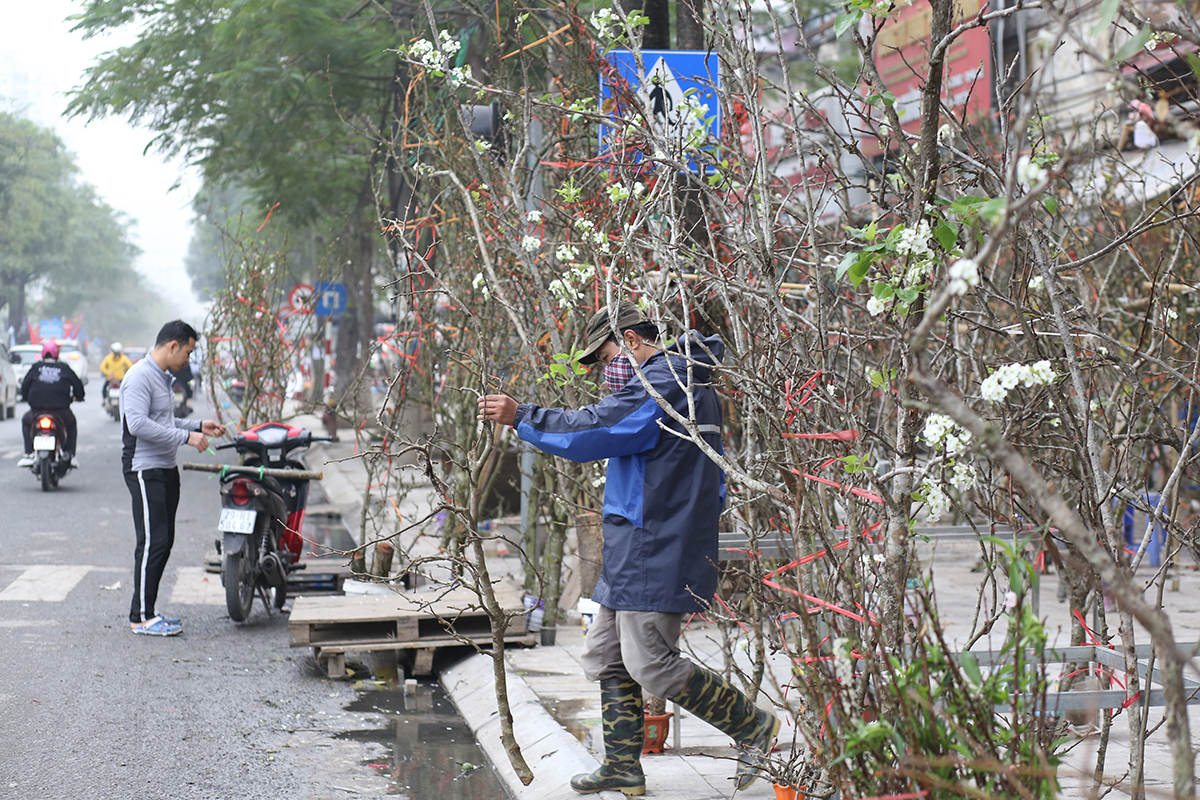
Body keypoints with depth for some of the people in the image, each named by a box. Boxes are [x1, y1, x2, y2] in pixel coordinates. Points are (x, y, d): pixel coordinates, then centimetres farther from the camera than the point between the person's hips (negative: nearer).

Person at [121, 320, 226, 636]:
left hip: (166, 469, 10)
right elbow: (139, 424, -25)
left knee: (163, 542, 11)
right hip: (145, 470, -10)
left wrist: (199, 426, 16)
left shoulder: (163, 378, 18)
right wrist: (186, 436, -23)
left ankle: (148, 611, 18)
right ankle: (140, 617, -4)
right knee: (152, 542, -10)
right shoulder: (140, 377, -14)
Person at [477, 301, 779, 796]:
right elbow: (712, 482, 26)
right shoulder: (693, 388, 19)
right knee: (604, 657, 12)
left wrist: (519, 417, -15)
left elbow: (588, 431, -22)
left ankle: (753, 726, 4)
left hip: (653, 556, -11)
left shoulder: (658, 387, -15)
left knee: (651, 665, -7)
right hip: (636, 555, 11)